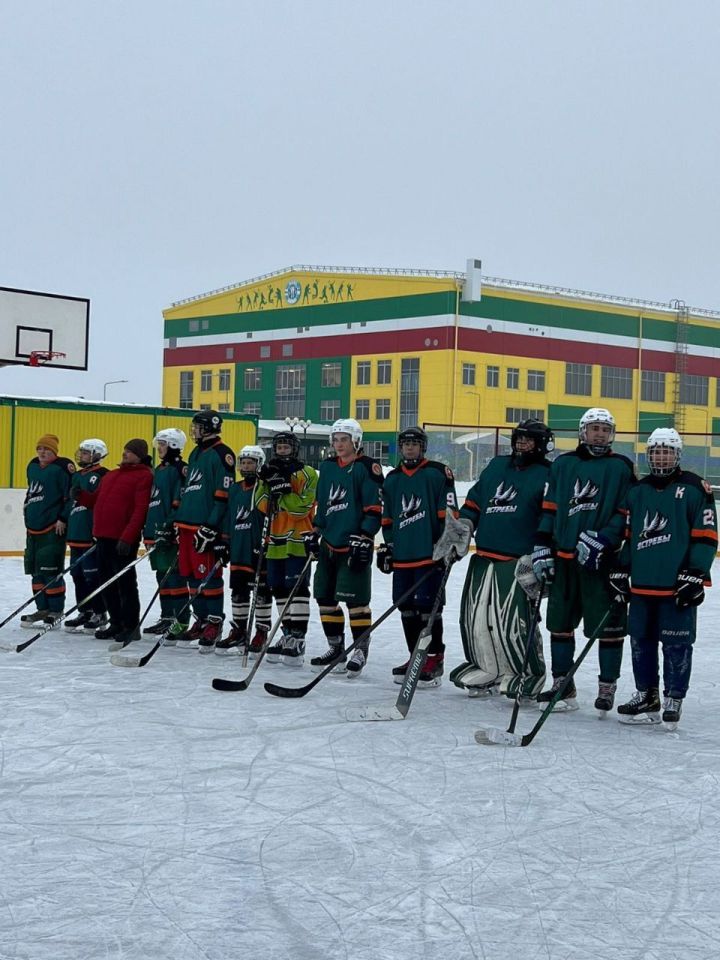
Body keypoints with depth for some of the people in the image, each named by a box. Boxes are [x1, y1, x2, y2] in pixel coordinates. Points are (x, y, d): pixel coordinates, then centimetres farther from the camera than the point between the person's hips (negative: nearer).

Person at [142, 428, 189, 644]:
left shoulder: (179, 469, -9)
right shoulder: (159, 470, 20)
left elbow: (179, 503, -17)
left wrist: (168, 528, -22)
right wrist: (148, 529, 23)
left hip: (171, 534, -10)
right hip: (156, 532, 10)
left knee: (174, 576, -11)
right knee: (163, 576, 14)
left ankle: (182, 623, -12)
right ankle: (167, 618, 22)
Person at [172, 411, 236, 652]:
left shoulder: (221, 454, -9)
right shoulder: (195, 455, 20)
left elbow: (223, 495, -15)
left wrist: (210, 527, -19)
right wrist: (178, 523, 21)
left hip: (208, 528, -9)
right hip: (188, 526, 9)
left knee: (208, 576, -7)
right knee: (191, 576, 10)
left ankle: (214, 625, -1)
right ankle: (201, 622, 17)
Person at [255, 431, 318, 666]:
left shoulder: (306, 473, -5)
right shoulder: (272, 472, 16)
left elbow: (302, 506, -16)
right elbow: (263, 505, 5)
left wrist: (283, 490, -23)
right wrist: (265, 481, -8)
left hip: (298, 541, -7)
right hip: (277, 541, 7)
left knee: (296, 588, -11)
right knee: (279, 589, 10)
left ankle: (298, 640, -11)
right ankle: (288, 635, 20)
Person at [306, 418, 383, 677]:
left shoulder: (367, 468, -7)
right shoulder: (328, 467, 15)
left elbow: (375, 507, -11)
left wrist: (364, 538, -16)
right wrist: (315, 532, 17)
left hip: (354, 545, -7)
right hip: (329, 544, 8)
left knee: (355, 598, -7)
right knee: (325, 596, 10)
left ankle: (361, 650, 2)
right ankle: (336, 648, 21)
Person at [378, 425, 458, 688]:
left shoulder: (438, 473, -3)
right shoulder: (392, 479, 16)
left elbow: (448, 513, -6)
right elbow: (387, 519, 21)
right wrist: (386, 547, 17)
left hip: (430, 554, -6)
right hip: (402, 555, 6)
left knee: (427, 605, -8)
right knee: (406, 607, 9)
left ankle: (434, 660, -1)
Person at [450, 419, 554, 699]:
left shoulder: (547, 476, -2)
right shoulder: (497, 467, 18)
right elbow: (474, 500, 22)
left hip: (519, 561, -6)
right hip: (484, 556, 7)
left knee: (513, 622, -10)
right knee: (475, 616, 9)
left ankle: (528, 673, 7)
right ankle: (487, 668, 25)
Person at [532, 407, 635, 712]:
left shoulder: (621, 467, 0)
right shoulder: (562, 464, 11)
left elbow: (626, 513, -5)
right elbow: (549, 509, 12)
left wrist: (600, 541, -17)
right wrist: (542, 548, 5)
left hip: (602, 561, -4)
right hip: (563, 558, 4)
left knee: (608, 626, 0)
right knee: (560, 623, 10)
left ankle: (607, 688, 12)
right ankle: (562, 685, 21)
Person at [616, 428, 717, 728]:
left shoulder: (695, 489, -4)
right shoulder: (637, 491, 13)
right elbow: (626, 534, 19)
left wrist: (695, 576, -11)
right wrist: (621, 571, 13)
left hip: (678, 587, -6)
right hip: (642, 585, 6)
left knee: (676, 645, 0)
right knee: (641, 641, 12)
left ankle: (673, 700, 11)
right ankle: (646, 697, 24)